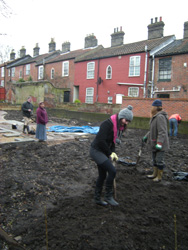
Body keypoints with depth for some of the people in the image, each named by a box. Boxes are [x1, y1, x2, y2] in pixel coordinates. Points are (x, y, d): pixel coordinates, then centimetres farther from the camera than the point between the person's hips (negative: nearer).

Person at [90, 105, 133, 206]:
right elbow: (101, 141, -26)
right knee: (112, 171, -15)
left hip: (102, 151, 9)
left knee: (102, 175, 15)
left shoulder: (119, 127, 5)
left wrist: (113, 152, -3)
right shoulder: (108, 124, -22)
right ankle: (108, 196, 3)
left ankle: (97, 198, 30)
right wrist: (110, 153, -15)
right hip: (96, 150, -9)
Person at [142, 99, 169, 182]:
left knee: (159, 160, 1)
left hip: (160, 144, -10)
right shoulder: (154, 117, 11)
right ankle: (155, 174, 33)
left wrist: (159, 143, -31)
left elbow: (162, 132, -27)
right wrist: (146, 136, 26)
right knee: (155, 159, 19)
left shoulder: (160, 117, -22)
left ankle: (159, 177, 14)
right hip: (154, 143, 10)